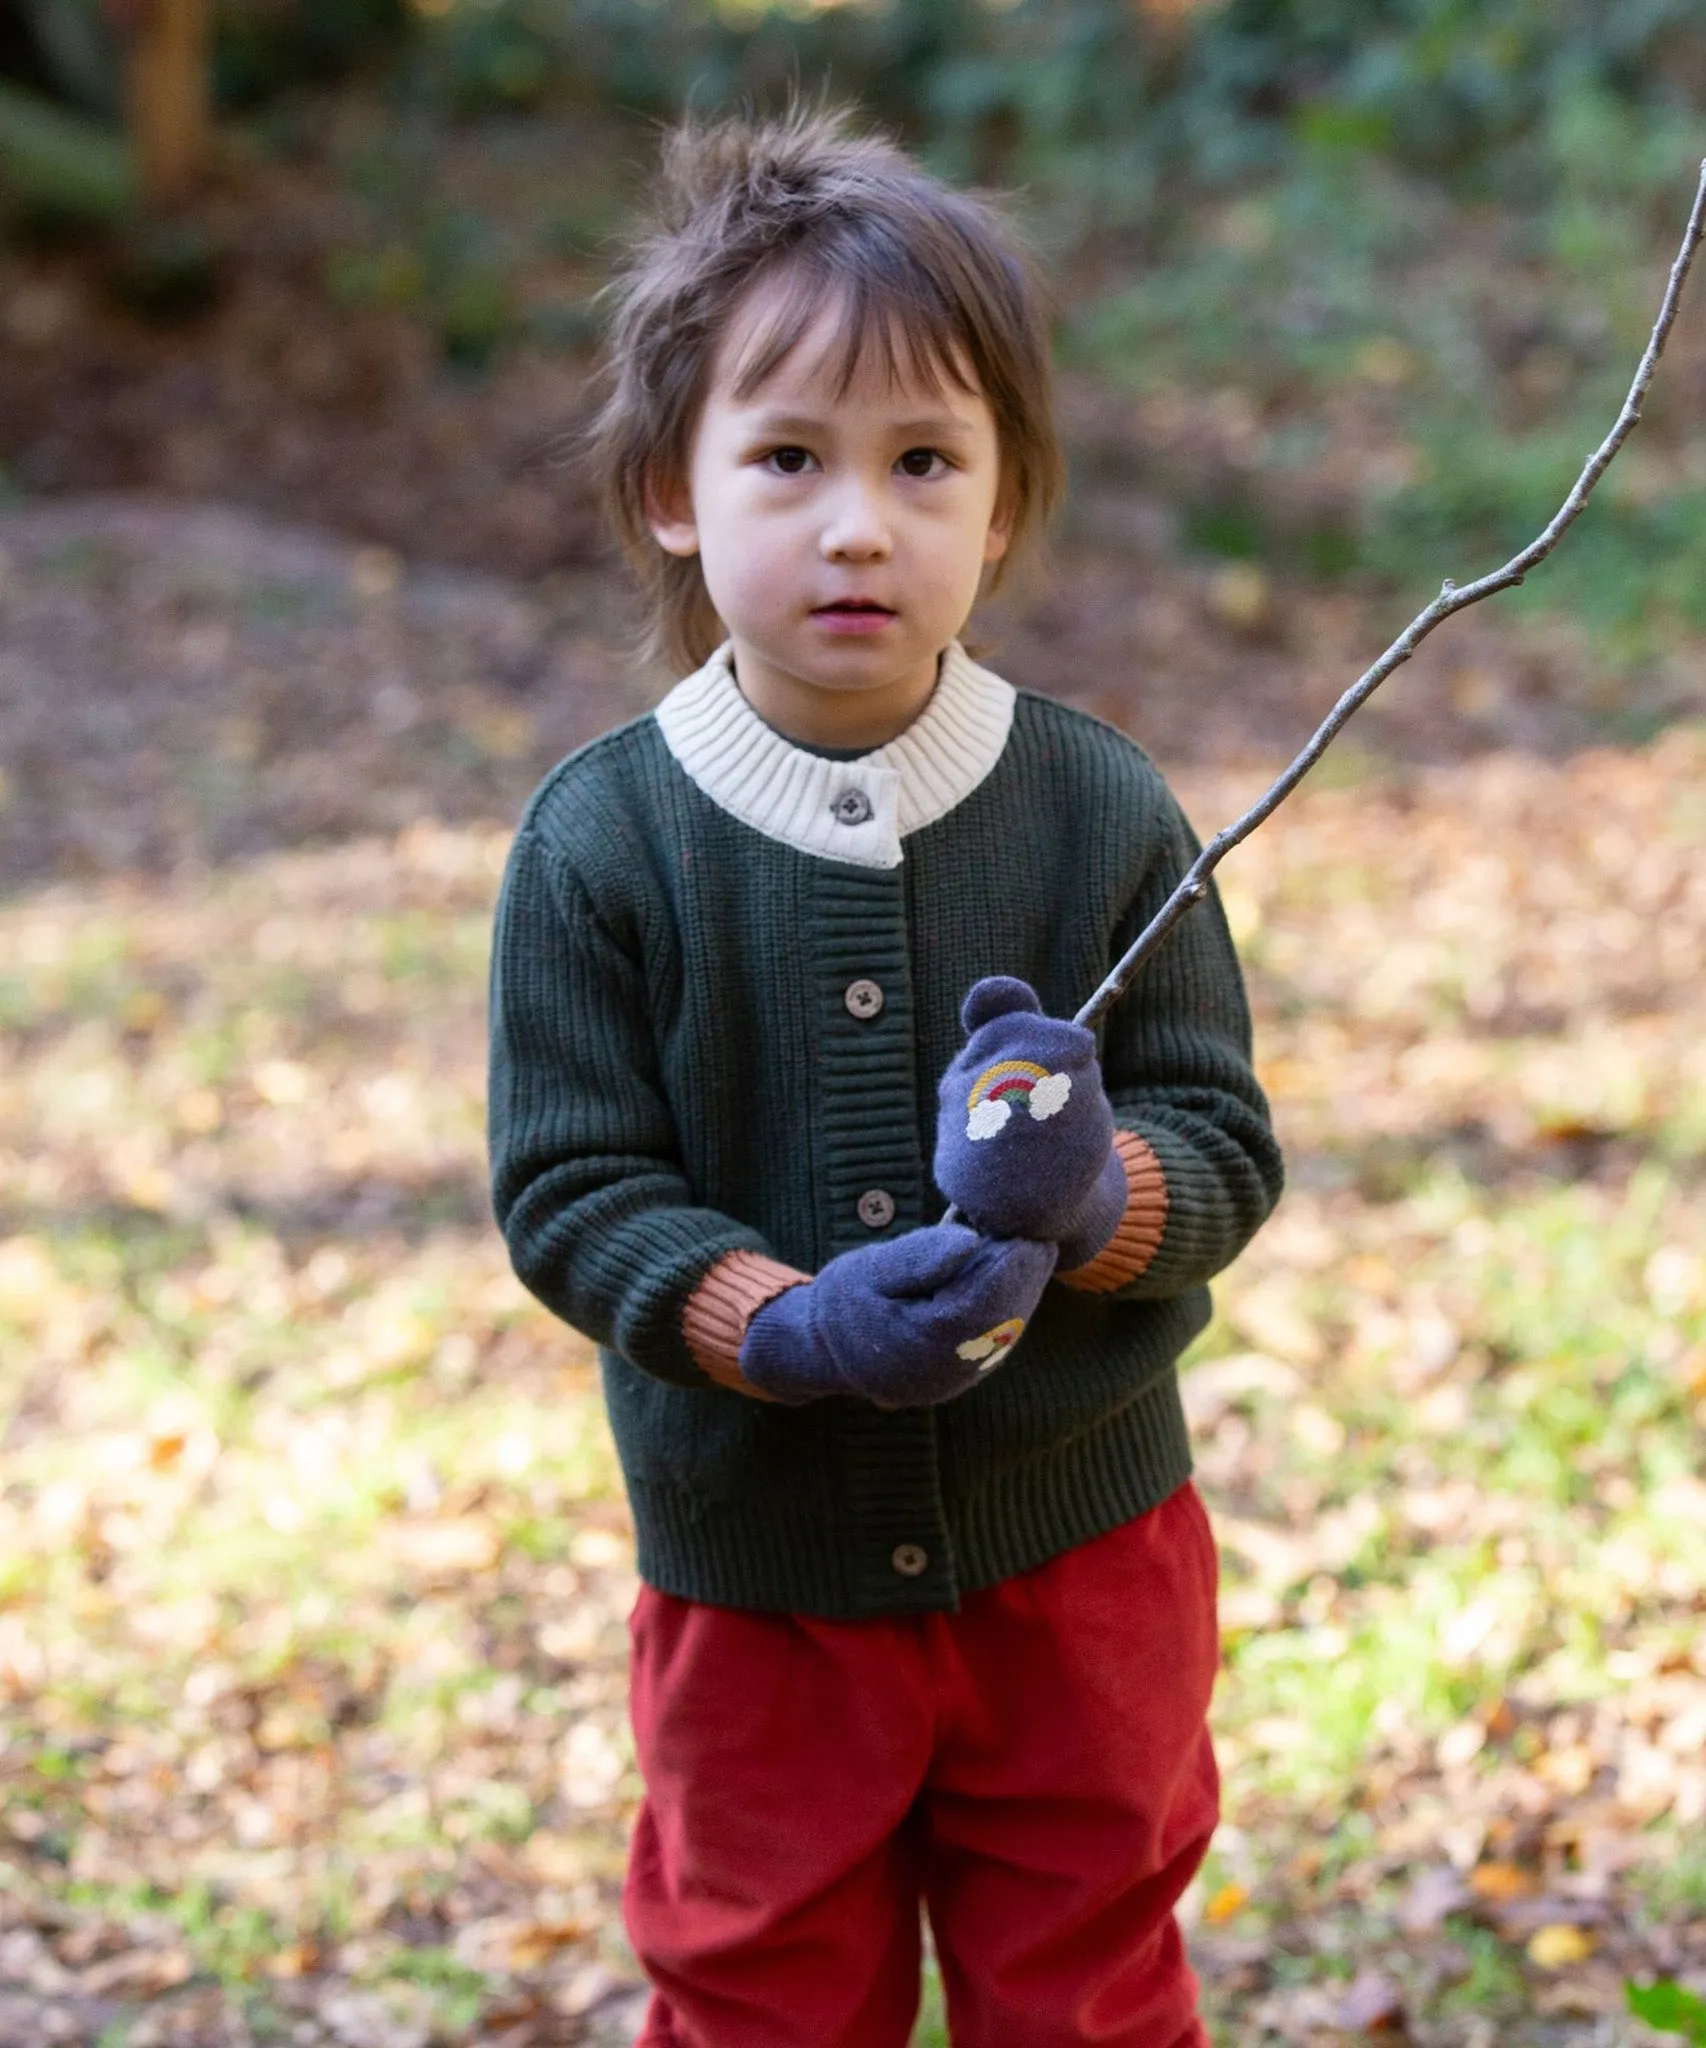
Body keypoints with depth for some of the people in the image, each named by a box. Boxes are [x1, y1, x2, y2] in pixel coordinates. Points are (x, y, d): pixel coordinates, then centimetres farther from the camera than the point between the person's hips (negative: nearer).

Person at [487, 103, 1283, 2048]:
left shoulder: (1098, 809, -8)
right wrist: (792, 1329, -27)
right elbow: (568, 1191, -10)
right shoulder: (600, 842, -11)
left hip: (1076, 1557, 1)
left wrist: (1095, 1197, -28)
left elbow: (1225, 1143, -6)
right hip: (754, 1576, 0)